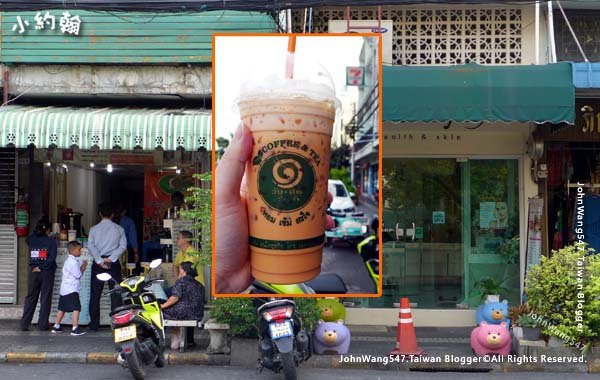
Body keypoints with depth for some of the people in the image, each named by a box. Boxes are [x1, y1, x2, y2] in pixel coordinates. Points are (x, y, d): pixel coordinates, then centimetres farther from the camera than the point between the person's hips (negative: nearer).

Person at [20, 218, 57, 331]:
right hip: (47, 272, -3)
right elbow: (52, 258, -15)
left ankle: (24, 324, 7)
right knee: (45, 298, 4)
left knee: (30, 298, 9)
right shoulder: (51, 241, -8)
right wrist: (42, 268, -9)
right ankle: (43, 325, 4)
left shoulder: (31, 240, 1)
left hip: (34, 272, 3)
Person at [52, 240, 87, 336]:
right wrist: (83, 267, -2)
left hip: (64, 289, 10)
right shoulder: (73, 262, -15)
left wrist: (82, 268, 9)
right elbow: (78, 275, -14)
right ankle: (75, 328, -17)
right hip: (71, 290, -10)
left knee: (62, 308, 16)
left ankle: (56, 326, 23)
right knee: (76, 308, -11)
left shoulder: (68, 261, 17)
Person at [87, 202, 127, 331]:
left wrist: (100, 261, -10)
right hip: (113, 263, 0)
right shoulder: (119, 229, 3)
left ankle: (94, 324, 4)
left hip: (98, 262, 0)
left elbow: (91, 246, -8)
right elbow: (123, 246, -5)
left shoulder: (94, 229, 2)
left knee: (95, 294, 5)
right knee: (115, 294, 3)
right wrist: (110, 259, -9)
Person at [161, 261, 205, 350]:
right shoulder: (199, 285, 16)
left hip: (185, 313, -8)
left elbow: (175, 297, -15)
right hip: (198, 315, 8)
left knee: (163, 311, 5)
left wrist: (163, 305, -4)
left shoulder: (181, 281, -5)